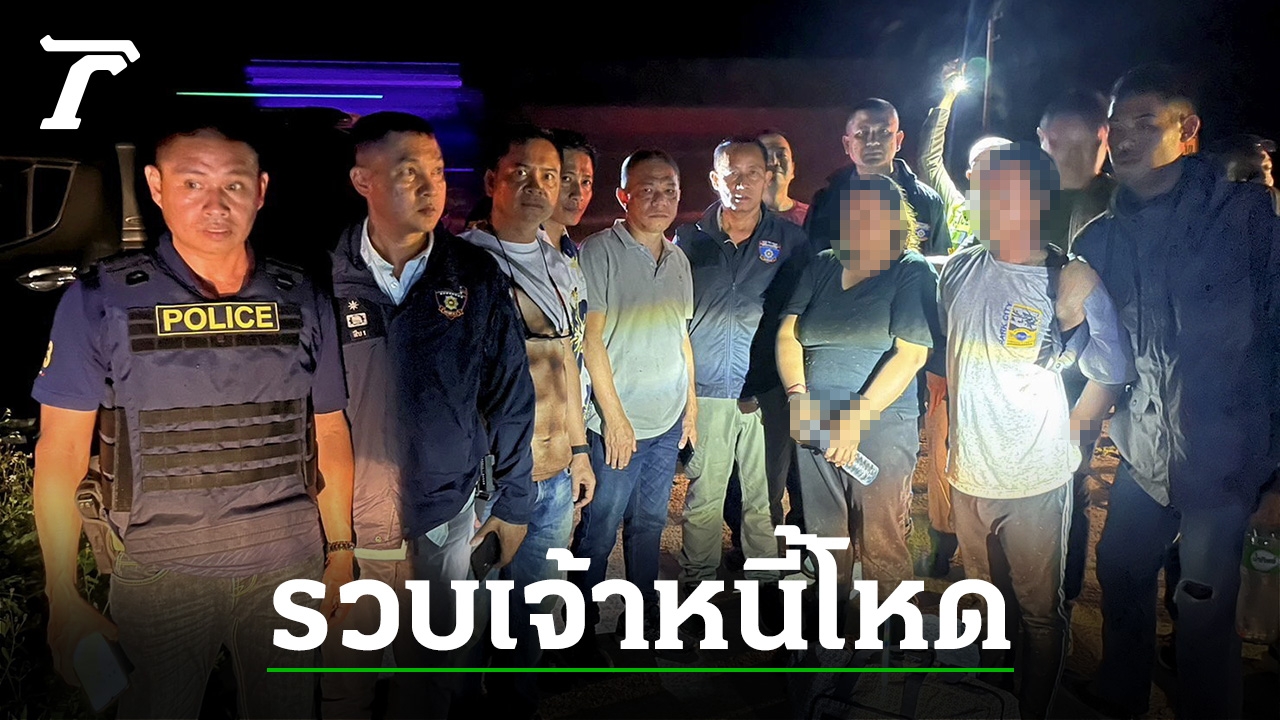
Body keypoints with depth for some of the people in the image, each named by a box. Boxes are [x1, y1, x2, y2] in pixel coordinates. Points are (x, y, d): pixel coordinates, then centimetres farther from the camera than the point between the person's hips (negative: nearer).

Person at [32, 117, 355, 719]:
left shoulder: (302, 301, 1)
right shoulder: (100, 301, -6)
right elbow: (61, 451, -3)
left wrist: (341, 554, 7)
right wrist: (63, 601, -6)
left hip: (287, 568, 2)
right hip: (158, 573, -2)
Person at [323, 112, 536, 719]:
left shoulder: (477, 276, -6)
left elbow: (509, 393, 0)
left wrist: (514, 501, 4)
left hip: (447, 521, 1)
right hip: (345, 526, -1)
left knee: (433, 671, 20)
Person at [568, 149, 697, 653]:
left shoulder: (678, 259, 11)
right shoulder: (599, 252, -10)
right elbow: (591, 339, -13)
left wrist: (691, 405, 14)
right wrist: (614, 416, -15)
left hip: (668, 422, 6)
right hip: (618, 424, -6)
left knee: (650, 523, 17)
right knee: (599, 531, 3)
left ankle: (645, 616, 32)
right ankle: (582, 630, 19)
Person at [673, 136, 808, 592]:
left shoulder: (791, 241, 4)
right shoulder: (689, 239, 5)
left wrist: (788, 384, -4)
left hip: (767, 395, 0)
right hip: (706, 393, 0)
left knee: (765, 498, 8)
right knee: (703, 497, 7)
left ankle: (763, 584, 24)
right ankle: (697, 583, 23)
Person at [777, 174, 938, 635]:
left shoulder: (912, 273, -2)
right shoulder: (822, 267, 12)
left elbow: (911, 354, -11)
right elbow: (787, 334, 7)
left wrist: (857, 415, -17)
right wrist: (797, 393, -9)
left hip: (882, 428, -4)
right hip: (813, 425, 4)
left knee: (881, 546, 0)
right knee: (825, 539, 14)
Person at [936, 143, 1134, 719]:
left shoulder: (1072, 282, -12)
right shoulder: (960, 271, 0)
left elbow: (1113, 374, -2)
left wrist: (1065, 433, 1)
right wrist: (940, 434, 11)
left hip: (1036, 482, -4)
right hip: (968, 474, 4)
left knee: (1039, 613, 9)